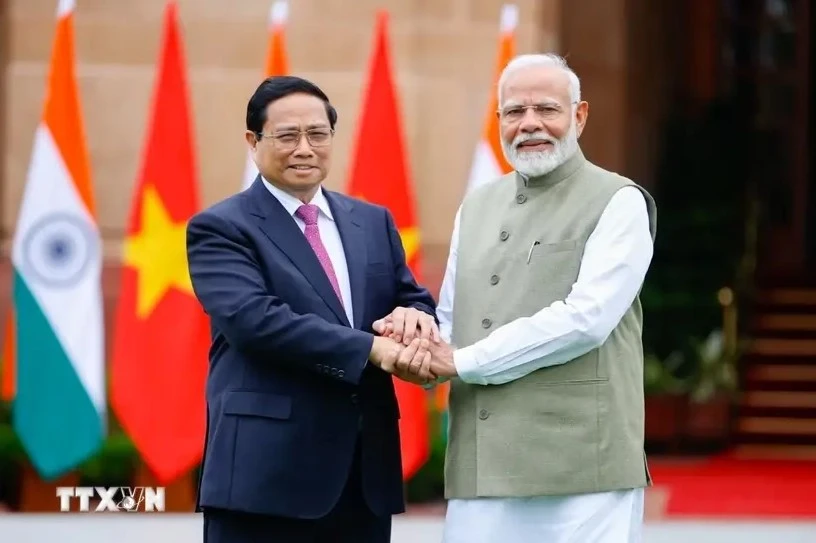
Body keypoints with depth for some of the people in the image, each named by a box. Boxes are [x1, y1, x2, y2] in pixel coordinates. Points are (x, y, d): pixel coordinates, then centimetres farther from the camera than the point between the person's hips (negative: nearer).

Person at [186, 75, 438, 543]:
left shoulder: (373, 222, 17)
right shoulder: (221, 228, -2)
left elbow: (417, 299, 15)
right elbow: (254, 319, -17)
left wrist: (414, 317, -12)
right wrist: (373, 350, -23)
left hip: (365, 468, 6)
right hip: (267, 470, -6)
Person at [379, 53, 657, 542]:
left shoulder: (620, 203, -1)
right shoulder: (477, 207, 20)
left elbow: (586, 318, -13)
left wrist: (462, 362, -10)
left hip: (583, 472, -5)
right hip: (480, 470, 5)